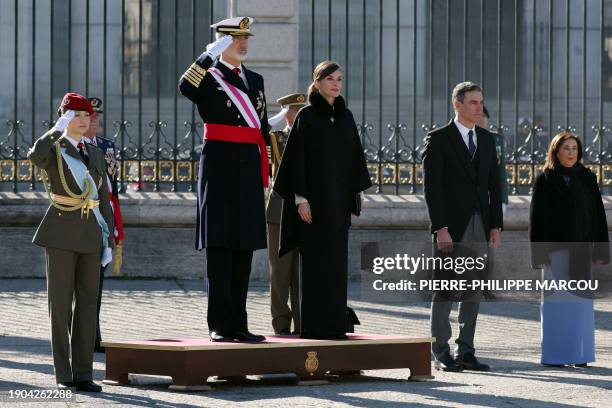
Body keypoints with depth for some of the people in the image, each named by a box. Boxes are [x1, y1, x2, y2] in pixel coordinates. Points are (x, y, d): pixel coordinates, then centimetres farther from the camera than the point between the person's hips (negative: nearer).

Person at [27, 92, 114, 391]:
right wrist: (58, 129, -22)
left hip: (91, 234, 5)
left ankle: (83, 373, 7)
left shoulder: (95, 155, 13)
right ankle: (63, 375, 4)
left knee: (87, 303, 3)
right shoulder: (51, 151, -3)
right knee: (61, 304, -2)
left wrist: (108, 241, 7)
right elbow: (34, 156, -31)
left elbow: (103, 200, 14)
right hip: (61, 233, -5)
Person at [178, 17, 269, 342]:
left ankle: (238, 324, 11)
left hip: (249, 169, 6)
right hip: (219, 166, -6)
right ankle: (219, 325, -3)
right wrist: (210, 54, -23)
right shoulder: (208, 76, -1)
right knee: (220, 247, -6)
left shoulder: (255, 80, 17)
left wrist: (265, 175, 16)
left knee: (244, 248, 6)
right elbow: (185, 87, -26)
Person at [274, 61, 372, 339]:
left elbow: (354, 156, 15)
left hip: (339, 198, 6)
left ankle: (334, 324, 10)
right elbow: (298, 157, -9)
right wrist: (301, 198, -15)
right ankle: (312, 325, -3)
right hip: (315, 198, -6)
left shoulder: (346, 117, 11)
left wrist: (355, 194, 9)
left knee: (337, 262, 6)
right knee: (316, 261, -5)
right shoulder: (306, 116, -5)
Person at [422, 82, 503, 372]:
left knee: (474, 291, 5)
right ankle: (441, 353, 2)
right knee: (445, 289, -2)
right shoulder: (438, 139, -5)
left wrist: (496, 226, 4)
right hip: (451, 226, -6)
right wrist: (440, 228, -16)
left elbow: (493, 185, 12)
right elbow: (431, 187, -10)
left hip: (480, 227, 6)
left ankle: (466, 351, 9)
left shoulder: (486, 139, 13)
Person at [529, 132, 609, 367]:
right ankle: (554, 355, 6)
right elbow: (536, 220, -1)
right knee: (556, 303, 0)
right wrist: (538, 255, -8)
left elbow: (598, 215, 6)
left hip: (581, 250, 2)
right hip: (555, 250, -2)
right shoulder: (544, 181, 1)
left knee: (581, 302, 3)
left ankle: (579, 355, 9)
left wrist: (600, 250, 0)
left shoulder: (587, 179, 7)